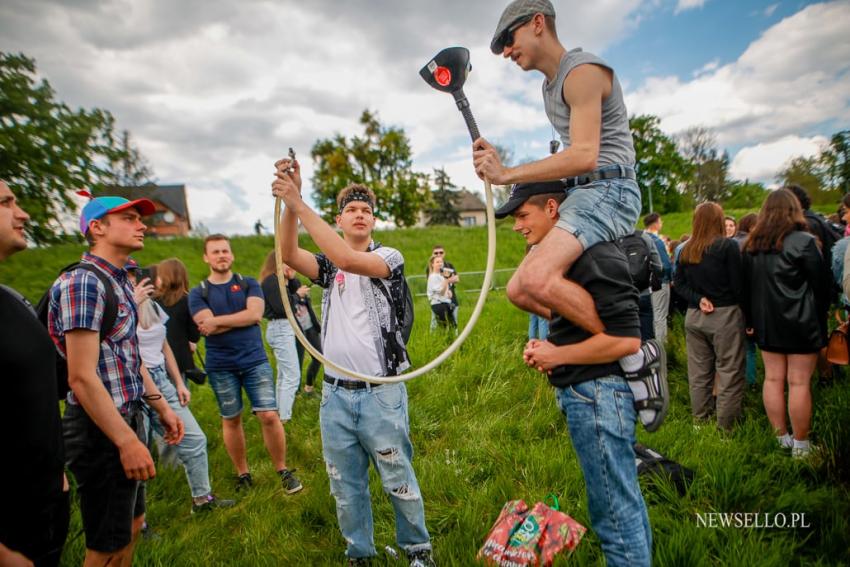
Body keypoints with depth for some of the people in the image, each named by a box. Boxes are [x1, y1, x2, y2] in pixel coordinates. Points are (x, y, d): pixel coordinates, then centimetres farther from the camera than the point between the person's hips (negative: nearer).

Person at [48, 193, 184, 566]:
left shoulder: (119, 282, 11)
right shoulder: (82, 283, -18)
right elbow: (82, 377, -22)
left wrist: (161, 406, 17)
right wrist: (127, 441, -22)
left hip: (128, 419, 9)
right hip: (101, 429, -9)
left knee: (131, 526, 21)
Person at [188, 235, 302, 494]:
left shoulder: (249, 284, 4)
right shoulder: (198, 293, 3)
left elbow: (256, 313, -13)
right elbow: (207, 327, -12)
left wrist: (217, 320, -12)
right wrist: (242, 318, -9)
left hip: (255, 360, -1)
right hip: (220, 366, 1)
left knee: (269, 416, -6)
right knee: (230, 420, 12)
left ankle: (283, 471, 11)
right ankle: (242, 473, 29)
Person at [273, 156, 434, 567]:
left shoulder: (389, 257, -3)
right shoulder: (328, 266, 9)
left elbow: (347, 259, -24)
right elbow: (289, 254, -11)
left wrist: (299, 203, -24)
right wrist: (289, 202, -25)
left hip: (381, 393, -4)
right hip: (335, 393, 4)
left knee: (398, 481, 9)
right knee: (346, 487, 15)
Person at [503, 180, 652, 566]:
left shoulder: (593, 254, -18)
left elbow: (625, 339, -25)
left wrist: (556, 356, -15)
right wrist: (546, 347, 6)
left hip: (597, 392, -10)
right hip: (587, 392, 10)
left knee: (615, 512, 3)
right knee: (624, 501, 21)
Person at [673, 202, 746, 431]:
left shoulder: (686, 249, 5)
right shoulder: (728, 245, -10)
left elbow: (679, 284, 5)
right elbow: (738, 284, -10)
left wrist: (698, 300, -4)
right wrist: (737, 308, 1)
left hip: (693, 316, 5)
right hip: (725, 315, -5)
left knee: (698, 372, 13)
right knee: (729, 373, 3)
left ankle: (700, 419, 24)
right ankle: (726, 425, 9)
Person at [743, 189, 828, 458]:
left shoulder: (752, 245, 5)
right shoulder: (804, 241, -10)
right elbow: (820, 284, -6)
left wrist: (752, 320, 14)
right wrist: (817, 315, 8)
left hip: (766, 322, 5)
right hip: (800, 323, -5)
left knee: (773, 379, 9)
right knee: (799, 383, 1)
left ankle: (781, 439, 19)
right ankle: (800, 445, 9)